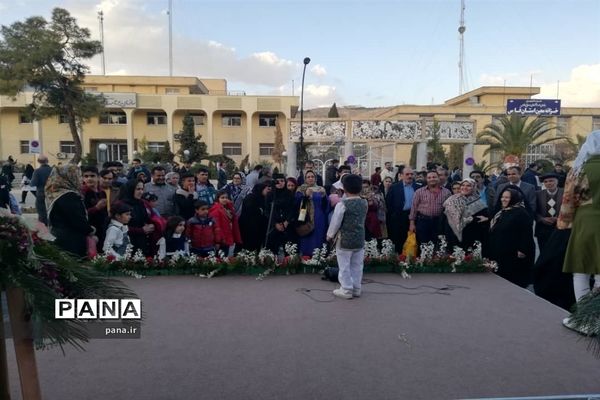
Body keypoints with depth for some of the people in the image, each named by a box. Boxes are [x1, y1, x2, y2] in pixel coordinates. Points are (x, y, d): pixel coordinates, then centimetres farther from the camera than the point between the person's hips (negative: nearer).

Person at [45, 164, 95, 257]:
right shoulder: (69, 197, -20)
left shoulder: (54, 194, 9)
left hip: (60, 239, 9)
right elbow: (79, 221, -21)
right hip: (72, 243, -9)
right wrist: (91, 230, -2)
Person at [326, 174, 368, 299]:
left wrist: (329, 235, 4)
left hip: (344, 239, -5)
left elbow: (335, 222, -12)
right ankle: (357, 288, 23)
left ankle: (346, 290, 11)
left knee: (344, 266, 5)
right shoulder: (364, 203, -1)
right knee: (357, 265, 14)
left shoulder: (342, 204, -17)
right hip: (360, 239, 5)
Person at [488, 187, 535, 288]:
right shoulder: (501, 212, 16)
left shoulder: (521, 213, -13)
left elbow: (526, 233, -20)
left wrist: (522, 250, -24)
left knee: (514, 281, -3)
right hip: (500, 254, 9)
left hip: (514, 255, -9)